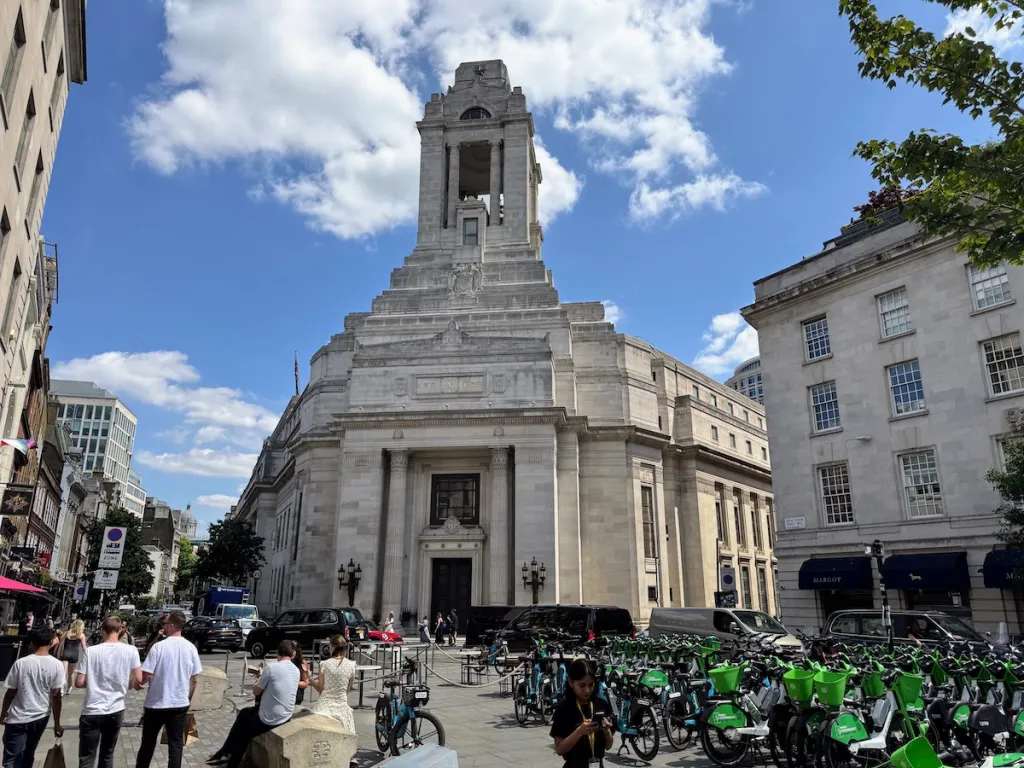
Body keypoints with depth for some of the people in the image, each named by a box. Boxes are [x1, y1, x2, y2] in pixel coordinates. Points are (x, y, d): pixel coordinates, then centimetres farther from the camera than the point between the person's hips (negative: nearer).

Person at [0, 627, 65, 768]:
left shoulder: (20, 663, -12)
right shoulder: (57, 665, -9)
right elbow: (56, 696, -7)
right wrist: (57, 724, 1)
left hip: (18, 719, -2)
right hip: (40, 717, 3)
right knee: (27, 755, 21)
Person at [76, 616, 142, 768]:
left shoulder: (90, 651, -10)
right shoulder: (131, 650, -7)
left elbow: (79, 683, -9)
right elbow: (138, 680, -5)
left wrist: (93, 682, 12)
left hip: (92, 711, -2)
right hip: (116, 710, 2)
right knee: (107, 755, 19)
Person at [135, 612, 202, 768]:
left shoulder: (159, 646, -15)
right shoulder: (191, 648, -2)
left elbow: (146, 676, -15)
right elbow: (193, 680, 4)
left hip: (156, 703, -2)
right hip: (180, 704, 2)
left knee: (148, 742, 17)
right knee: (176, 743, 9)